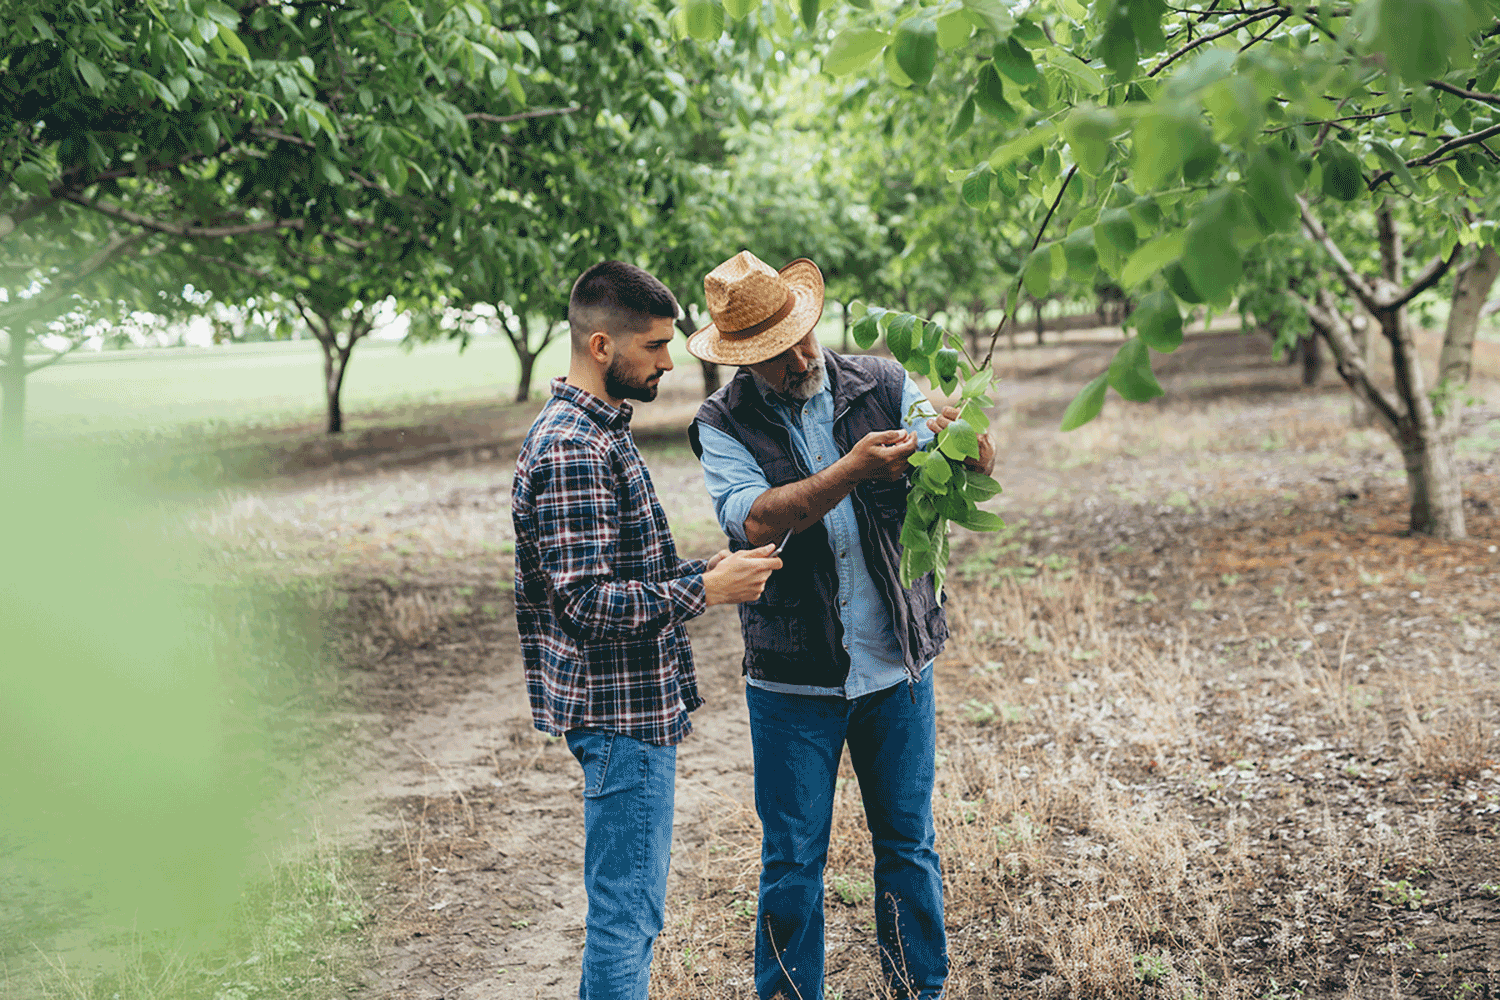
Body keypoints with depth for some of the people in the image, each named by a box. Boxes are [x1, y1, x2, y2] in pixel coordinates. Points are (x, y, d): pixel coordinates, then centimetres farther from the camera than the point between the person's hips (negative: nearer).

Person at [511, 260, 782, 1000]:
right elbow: (587, 605, -26)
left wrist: (705, 569, 10)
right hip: (622, 713, -10)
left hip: (640, 705, 10)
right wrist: (707, 590, -21)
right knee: (627, 910, -2)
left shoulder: (599, 432, 13)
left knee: (629, 904, 19)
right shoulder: (569, 449, -20)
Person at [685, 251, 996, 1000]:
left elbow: (980, 464, -9)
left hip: (898, 664, 2)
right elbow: (757, 519, -22)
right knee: (792, 861, 8)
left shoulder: (882, 386, -1)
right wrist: (853, 469, -35)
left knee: (908, 847, 14)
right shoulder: (724, 425, -5)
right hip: (793, 682, -2)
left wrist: (958, 434, -33)